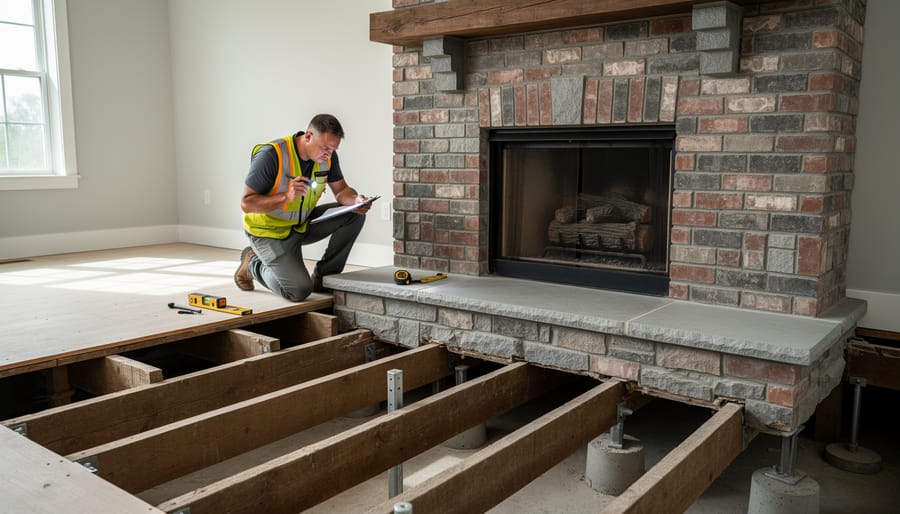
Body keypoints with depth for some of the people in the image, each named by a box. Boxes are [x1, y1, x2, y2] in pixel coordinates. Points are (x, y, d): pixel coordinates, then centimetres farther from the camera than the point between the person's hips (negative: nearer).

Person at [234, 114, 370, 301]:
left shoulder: (328, 156, -9)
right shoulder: (271, 155, -26)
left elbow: (341, 190, -1)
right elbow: (246, 203, -24)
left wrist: (356, 200, -25)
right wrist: (287, 197, -38)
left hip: (302, 225, 6)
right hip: (269, 231, -6)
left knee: (354, 215, -12)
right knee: (299, 290, -19)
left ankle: (323, 277, 1)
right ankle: (253, 263, 11)